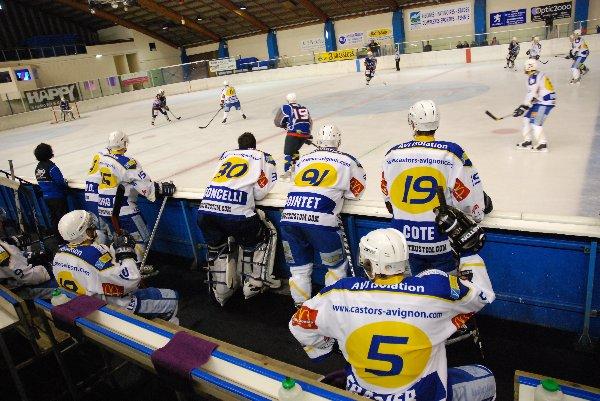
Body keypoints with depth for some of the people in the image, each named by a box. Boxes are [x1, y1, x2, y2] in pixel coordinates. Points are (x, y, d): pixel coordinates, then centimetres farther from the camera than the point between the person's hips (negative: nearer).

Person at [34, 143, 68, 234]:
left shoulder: (37, 168, 3)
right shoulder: (51, 167, -20)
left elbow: (40, 183, 9)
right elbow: (60, 182, -22)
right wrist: (66, 186, -3)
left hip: (46, 198, 8)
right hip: (57, 197, -7)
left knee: (53, 216, 18)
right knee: (63, 216, 2)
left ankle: (57, 234, 27)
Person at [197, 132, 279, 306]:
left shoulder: (226, 154, 25)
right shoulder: (263, 157, 14)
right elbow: (259, 192, 6)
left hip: (205, 211, 5)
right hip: (235, 213, -4)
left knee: (217, 247, 30)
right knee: (266, 236, 21)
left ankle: (221, 291, 35)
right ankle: (255, 283, 21)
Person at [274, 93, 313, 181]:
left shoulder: (286, 108, 8)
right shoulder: (304, 108, 23)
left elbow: (277, 122, 10)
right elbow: (310, 122, 25)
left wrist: (285, 125, 29)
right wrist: (308, 136, 33)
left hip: (294, 133, -5)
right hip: (305, 133, 5)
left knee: (288, 152, 2)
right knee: (295, 149, 27)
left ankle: (287, 173, -8)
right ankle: (295, 167, 34)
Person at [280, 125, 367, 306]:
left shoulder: (303, 159, 24)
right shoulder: (348, 161, 14)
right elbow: (355, 192, 21)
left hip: (288, 216, 4)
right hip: (320, 220, -3)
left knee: (299, 268, 18)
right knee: (337, 267, 18)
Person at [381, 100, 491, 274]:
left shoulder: (393, 154, -3)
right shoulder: (451, 154, -13)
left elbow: (388, 195, 10)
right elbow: (469, 195, -7)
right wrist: (480, 210, 15)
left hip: (405, 239, 3)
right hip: (441, 240, -3)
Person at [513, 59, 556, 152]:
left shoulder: (533, 77, -16)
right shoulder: (538, 75, 16)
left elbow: (531, 94, -22)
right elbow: (532, 94, 18)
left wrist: (523, 107, -22)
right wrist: (523, 106, 16)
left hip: (545, 102, -11)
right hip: (541, 101, 11)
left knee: (535, 122, -13)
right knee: (527, 118, 12)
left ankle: (542, 144, -7)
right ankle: (527, 141, 18)